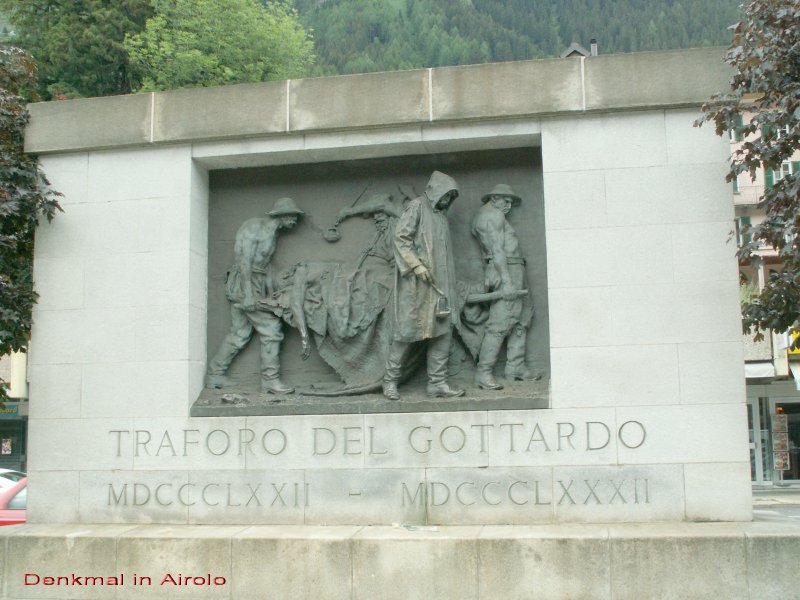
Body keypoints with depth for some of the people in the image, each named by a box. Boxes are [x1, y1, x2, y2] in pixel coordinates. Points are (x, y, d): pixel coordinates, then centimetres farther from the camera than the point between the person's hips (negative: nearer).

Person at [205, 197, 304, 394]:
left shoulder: (273, 233, 16)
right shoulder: (254, 226, -11)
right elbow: (243, 260, -17)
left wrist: (270, 295, 9)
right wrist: (248, 294, -23)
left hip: (257, 286, 9)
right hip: (245, 284, -9)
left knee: (239, 335, 11)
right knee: (271, 330, -8)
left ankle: (214, 376, 18)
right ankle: (271, 379, -4)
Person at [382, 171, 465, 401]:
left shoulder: (440, 215, 21)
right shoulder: (417, 206, -2)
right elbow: (400, 238, -12)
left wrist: (449, 284, 17)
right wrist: (416, 265, -20)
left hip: (438, 284, 8)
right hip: (415, 283, -8)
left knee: (444, 332, 2)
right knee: (407, 331, -4)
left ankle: (437, 383, 6)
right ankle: (390, 381, 6)